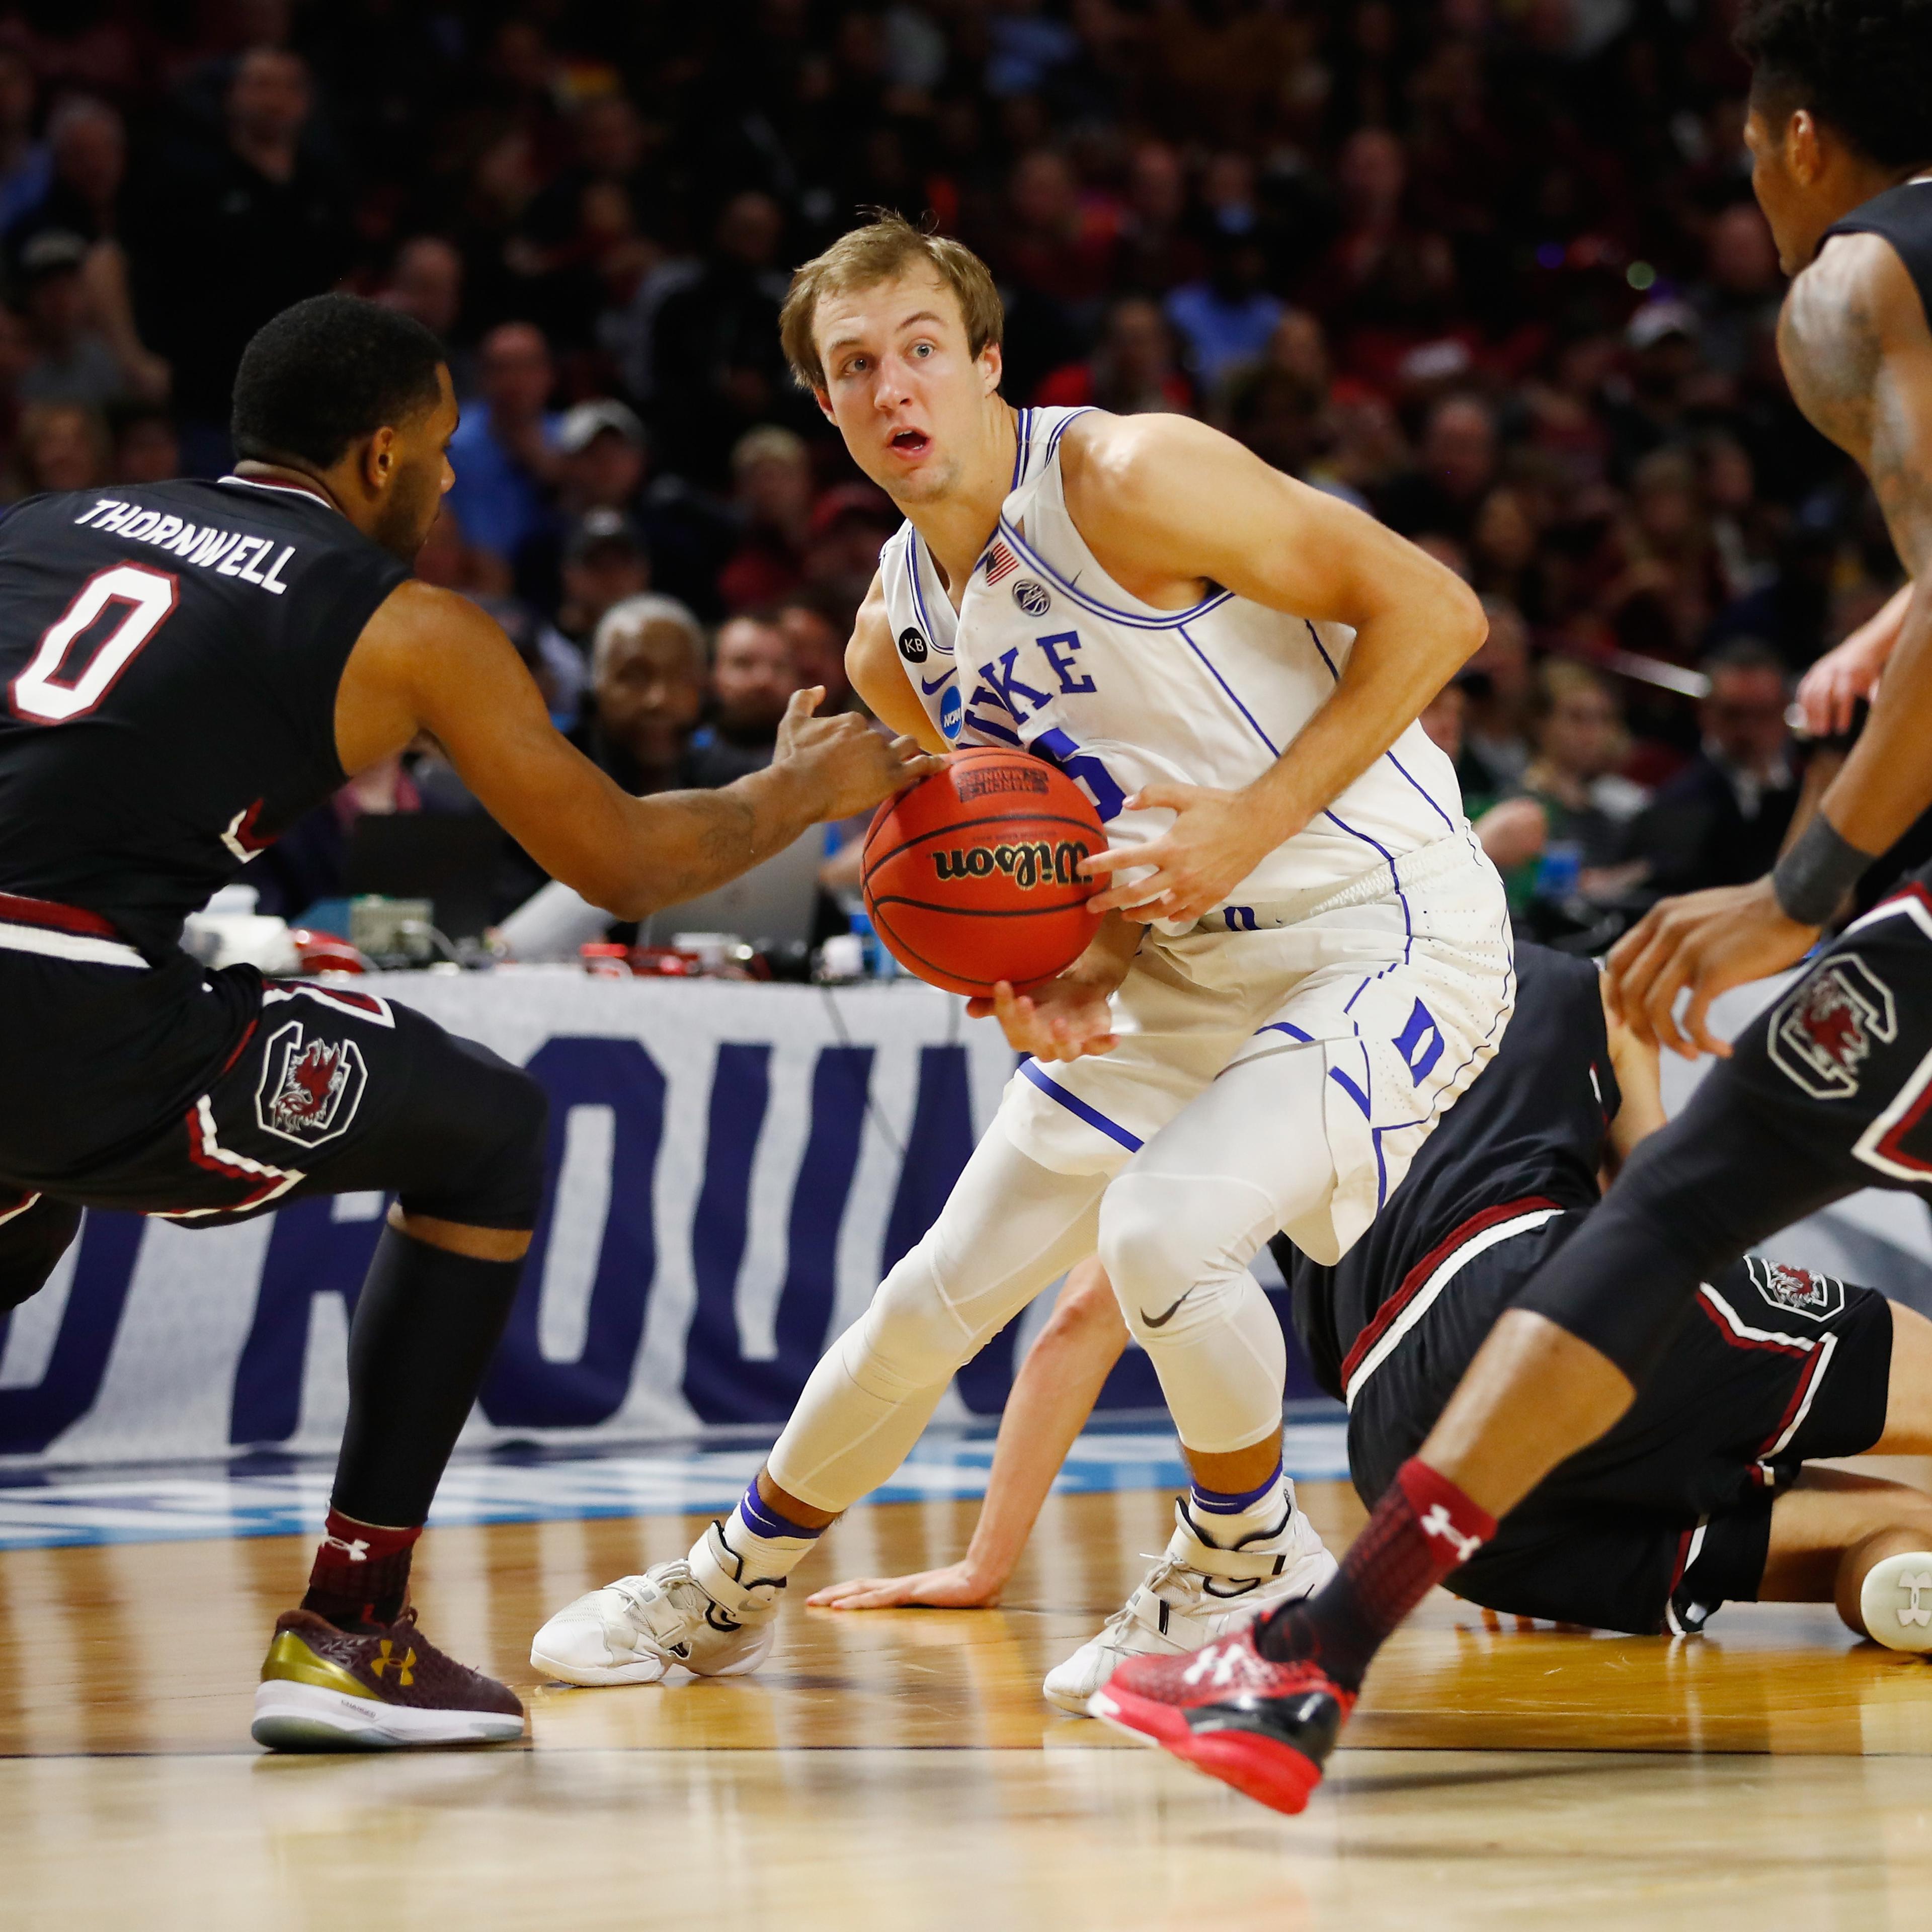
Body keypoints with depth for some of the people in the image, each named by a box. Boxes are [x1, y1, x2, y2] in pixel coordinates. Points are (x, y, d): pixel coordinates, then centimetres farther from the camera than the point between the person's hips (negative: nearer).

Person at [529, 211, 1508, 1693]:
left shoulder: (1129, 481, -20)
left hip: (1387, 928, -7)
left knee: (1163, 1230, -29)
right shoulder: (898, 644, 4)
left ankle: (1252, 1570, -2)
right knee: (942, 1291, 10)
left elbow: (1433, 610, -19)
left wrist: (1249, 822, -24)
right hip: (1185, 964, 7)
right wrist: (1057, 984, -8)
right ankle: (731, 1589, 32)